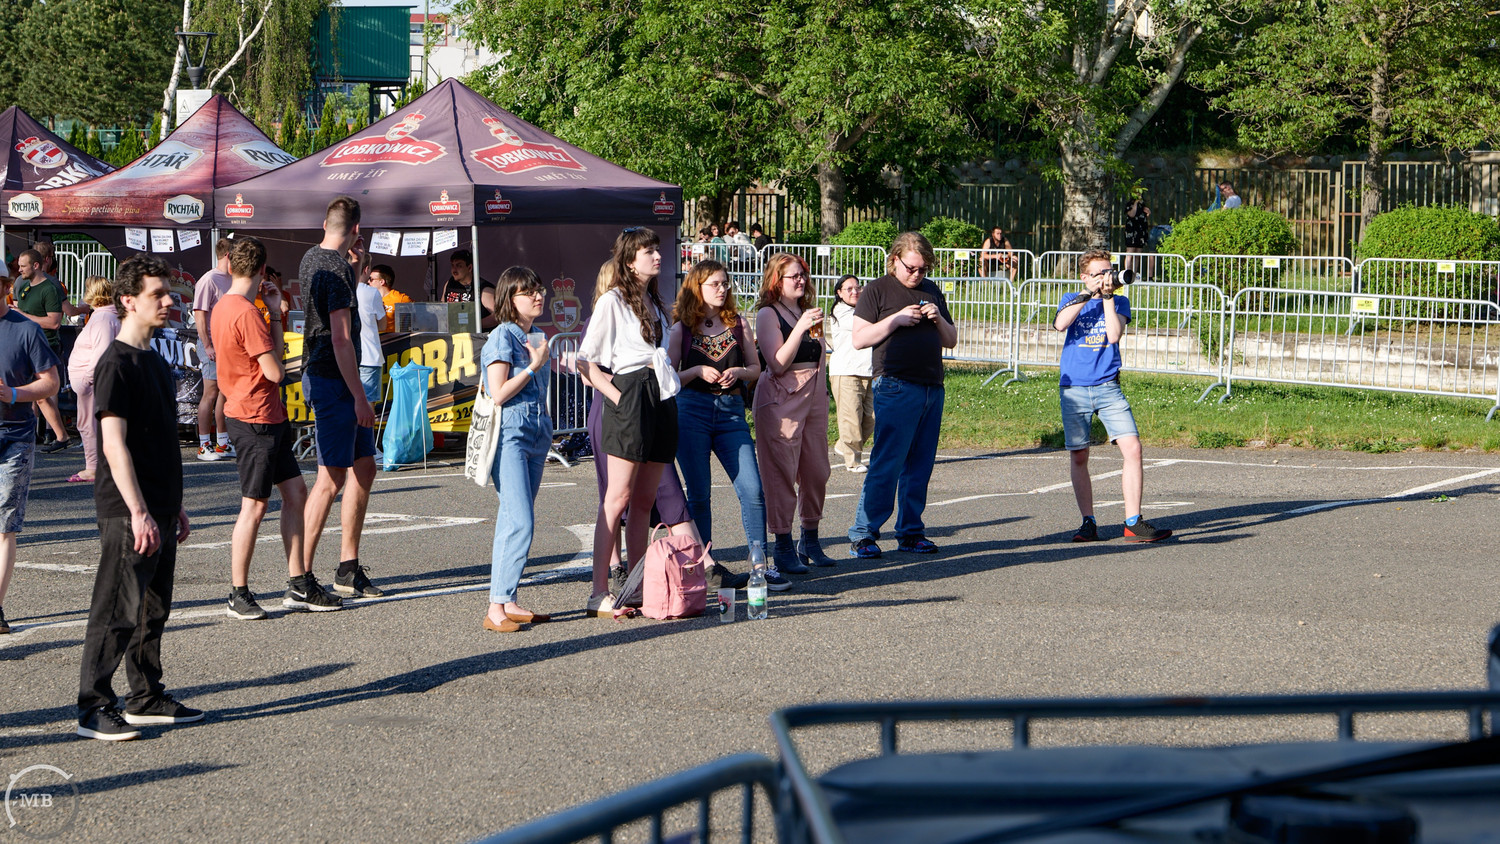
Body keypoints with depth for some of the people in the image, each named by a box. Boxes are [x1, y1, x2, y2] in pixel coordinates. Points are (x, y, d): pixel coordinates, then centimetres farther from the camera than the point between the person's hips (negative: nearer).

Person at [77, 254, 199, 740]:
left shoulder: (155, 362, 15)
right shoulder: (116, 363, -13)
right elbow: (114, 445, -19)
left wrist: (176, 507, 21)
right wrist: (138, 512, -24)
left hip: (159, 511, 9)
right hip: (127, 515, -9)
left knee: (154, 609, 14)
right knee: (118, 611, -6)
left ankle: (147, 699, 23)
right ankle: (93, 709, -2)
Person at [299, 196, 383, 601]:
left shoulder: (310, 259, 14)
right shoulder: (338, 269, -16)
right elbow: (341, 339, -22)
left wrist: (354, 269, 33)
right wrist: (359, 396, -20)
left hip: (318, 374, 10)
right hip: (332, 381, -10)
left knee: (364, 467, 13)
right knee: (331, 477, -7)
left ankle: (348, 568, 16)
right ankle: (302, 575, -5)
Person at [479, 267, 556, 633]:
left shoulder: (537, 338, 16)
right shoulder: (503, 336, -8)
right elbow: (499, 394, -15)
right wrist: (534, 366, -13)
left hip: (535, 437, 8)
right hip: (508, 435, -8)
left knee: (513, 523, 8)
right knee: (520, 522, -17)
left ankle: (507, 602, 11)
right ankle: (496, 607, -16)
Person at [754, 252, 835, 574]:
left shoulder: (807, 311, 15)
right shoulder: (768, 314, -5)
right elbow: (777, 364, -16)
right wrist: (800, 328, -21)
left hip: (815, 397, 7)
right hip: (781, 399, -7)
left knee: (816, 471, 6)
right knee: (781, 473, -7)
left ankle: (810, 540, 18)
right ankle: (783, 547, -2)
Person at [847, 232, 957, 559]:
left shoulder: (932, 291, 19)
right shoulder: (877, 290, 3)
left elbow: (950, 341, 21)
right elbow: (859, 339, -4)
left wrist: (938, 320, 1)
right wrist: (897, 319, -13)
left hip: (933, 388, 6)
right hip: (896, 387, -6)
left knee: (920, 465, 6)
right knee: (886, 464, -10)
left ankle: (910, 532, 12)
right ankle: (863, 535, -8)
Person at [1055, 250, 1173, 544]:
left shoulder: (1120, 302, 10)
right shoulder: (1072, 300, 10)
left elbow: (1114, 335, -8)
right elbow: (1060, 324, -13)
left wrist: (1108, 297, -8)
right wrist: (1089, 293, -13)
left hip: (1108, 387, 0)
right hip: (1074, 389, 0)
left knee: (1132, 448, -13)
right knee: (1078, 456, 1)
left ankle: (1133, 523, -9)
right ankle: (1088, 523, 12)